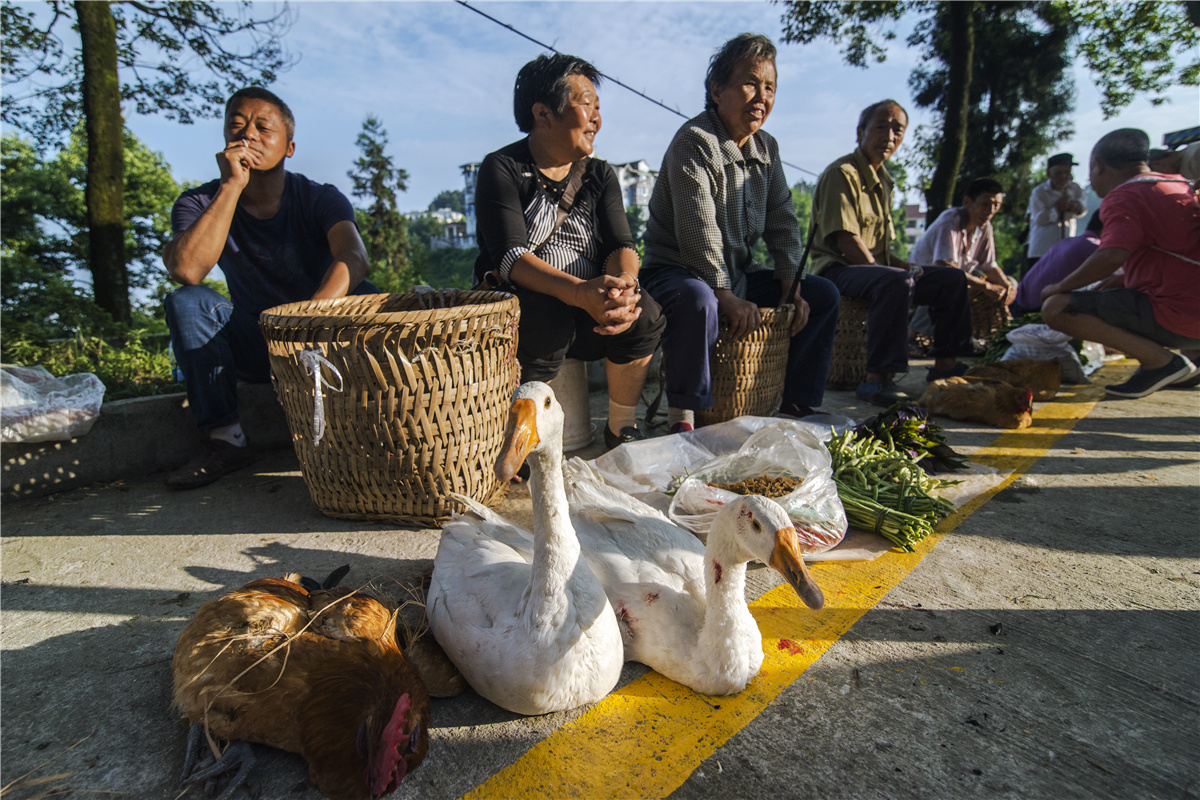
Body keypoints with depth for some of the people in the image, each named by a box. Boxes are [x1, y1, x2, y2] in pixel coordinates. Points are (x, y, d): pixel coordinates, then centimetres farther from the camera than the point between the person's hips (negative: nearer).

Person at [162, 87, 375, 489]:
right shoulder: (200, 203, -3)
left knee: (363, 296, -28)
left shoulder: (320, 199, -8)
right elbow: (187, 271, -24)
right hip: (256, 347, 2)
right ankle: (224, 439, -19)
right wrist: (232, 186, -22)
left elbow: (353, 259, -29)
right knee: (185, 301, -21)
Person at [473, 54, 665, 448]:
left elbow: (621, 244, -1)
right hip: (519, 306, -4)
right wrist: (581, 292, -35)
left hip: (587, 312, 4)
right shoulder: (502, 169, -3)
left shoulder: (600, 174, 13)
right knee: (547, 320, -36)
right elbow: (510, 257, -18)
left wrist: (624, 284, -26)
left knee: (645, 313, -23)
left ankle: (621, 428, -3)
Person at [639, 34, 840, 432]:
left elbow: (782, 221, 10)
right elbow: (698, 230, -22)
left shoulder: (767, 148, 12)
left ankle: (797, 405, 7)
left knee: (823, 294, 2)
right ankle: (683, 414, -23)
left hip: (740, 273, 8)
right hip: (677, 269, -8)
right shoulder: (694, 141, -12)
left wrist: (792, 284, -3)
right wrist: (725, 296, -25)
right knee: (697, 300, -42)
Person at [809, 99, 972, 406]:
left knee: (953, 278, 7)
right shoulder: (843, 173, -9)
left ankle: (945, 364, 12)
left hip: (874, 267, 10)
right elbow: (845, 239, -19)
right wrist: (882, 270, -16)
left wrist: (902, 264, 8)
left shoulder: (883, 180, 23)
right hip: (838, 269, -10)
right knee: (896, 282, -38)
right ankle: (877, 379, -38)